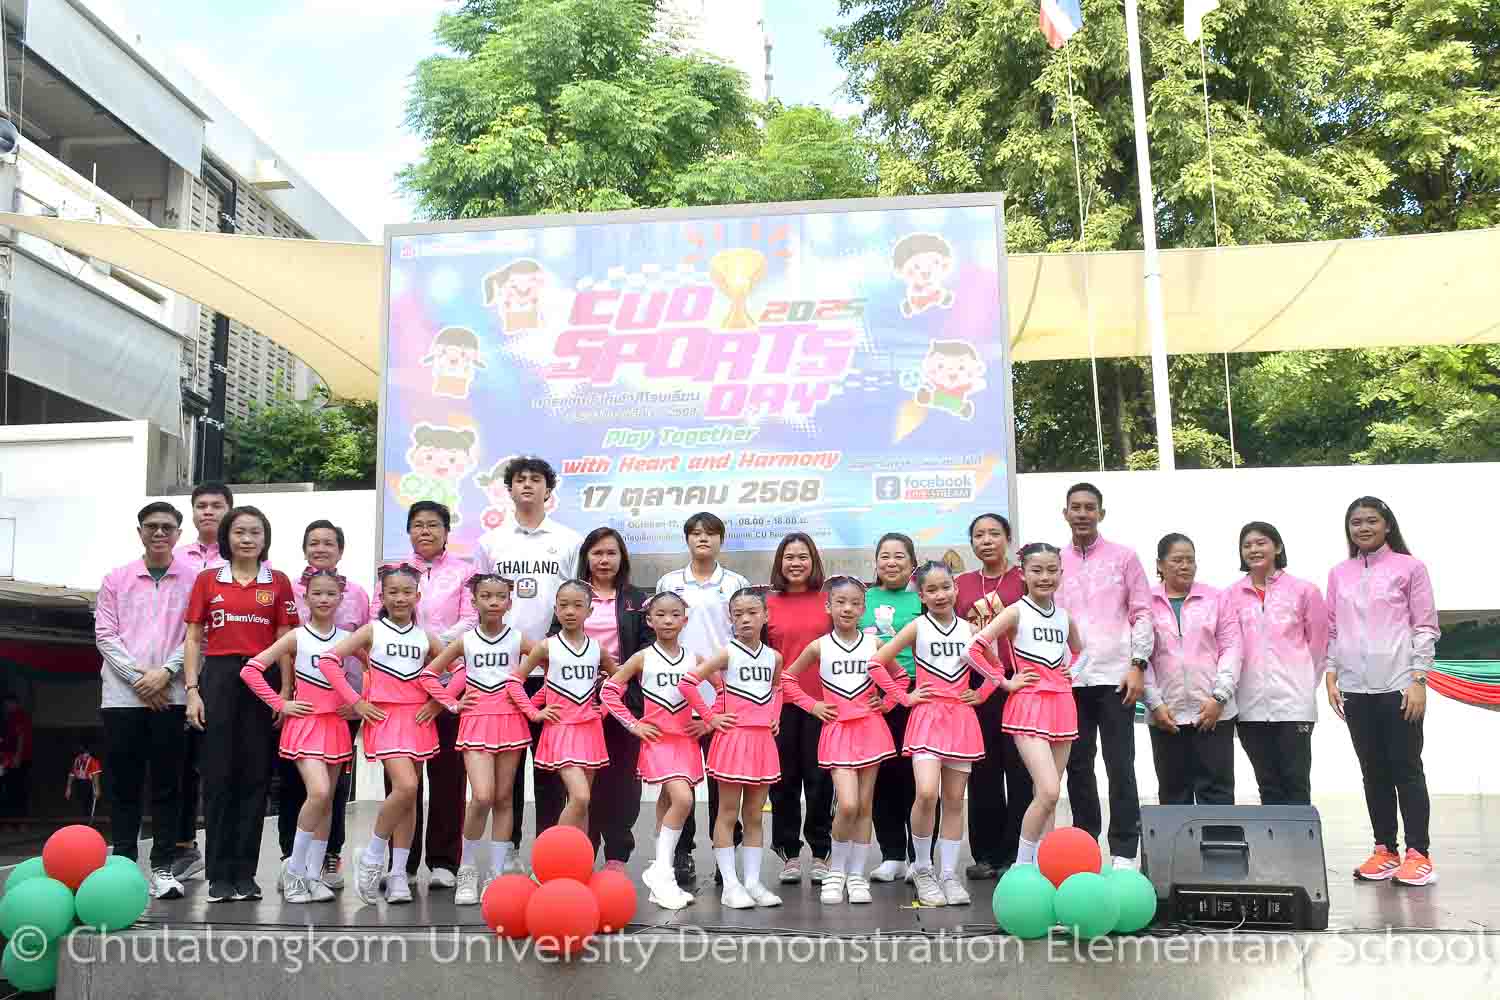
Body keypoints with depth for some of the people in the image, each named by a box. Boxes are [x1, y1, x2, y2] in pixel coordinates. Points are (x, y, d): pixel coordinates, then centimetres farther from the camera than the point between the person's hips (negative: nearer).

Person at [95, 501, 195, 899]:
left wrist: (165, 672, -12)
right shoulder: (116, 579, 8)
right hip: (122, 695, 1)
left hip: (170, 696, -1)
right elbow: (105, 635, 3)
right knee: (124, 784, 6)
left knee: (167, 784, 2)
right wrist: (138, 677, -8)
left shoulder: (193, 579, 4)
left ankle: (163, 867, 8)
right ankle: (122, 863, 16)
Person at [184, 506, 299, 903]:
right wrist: (192, 690, -1)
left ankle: (245, 873, 10)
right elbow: (193, 639, 8)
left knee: (254, 776, 2)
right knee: (218, 776, 1)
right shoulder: (207, 580, 9)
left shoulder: (278, 582, 7)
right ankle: (220, 874, 7)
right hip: (218, 679, 0)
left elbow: (285, 642, 6)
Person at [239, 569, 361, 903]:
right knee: (319, 792, -20)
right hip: (305, 723, -4)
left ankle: (313, 875, 16)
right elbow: (250, 670, -8)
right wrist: (280, 704, -10)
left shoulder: (347, 638, 5)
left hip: (336, 725, 4)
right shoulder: (297, 637, -4)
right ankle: (294, 868, -4)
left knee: (327, 801, 6)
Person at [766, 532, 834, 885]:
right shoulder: (767, 604, 3)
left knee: (819, 777, 5)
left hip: (821, 701, -1)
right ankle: (789, 854, 19)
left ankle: (821, 854, 17)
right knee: (784, 779, 8)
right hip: (780, 703, 1)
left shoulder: (829, 601, 2)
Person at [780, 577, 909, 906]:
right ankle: (835, 870, 6)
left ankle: (857, 874, 16)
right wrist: (812, 706, 2)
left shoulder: (873, 644, 2)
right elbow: (787, 678, 9)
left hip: (869, 728, 2)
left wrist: (890, 701, 2)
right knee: (847, 804, -15)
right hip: (837, 731, -2)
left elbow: (901, 677, 16)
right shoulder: (818, 647, -1)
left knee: (865, 805, 5)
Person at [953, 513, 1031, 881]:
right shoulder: (960, 584, 12)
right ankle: (987, 854, 15)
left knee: (1020, 769, -1)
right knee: (983, 770, 7)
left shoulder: (1024, 579, 3)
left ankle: (1018, 854, 7)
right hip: (975, 686, 3)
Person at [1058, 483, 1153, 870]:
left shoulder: (1124, 557, 5)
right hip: (1069, 678, 3)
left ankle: (1124, 851, 4)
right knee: (1077, 766, 7)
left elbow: (1141, 613, 2)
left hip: (1114, 676, -2)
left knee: (1120, 766, -2)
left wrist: (1137, 665, -8)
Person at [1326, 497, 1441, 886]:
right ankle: (1385, 850, 16)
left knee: (1406, 768, -1)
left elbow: (1425, 627, -3)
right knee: (1373, 771, 9)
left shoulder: (1410, 567, 0)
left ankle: (1418, 853, 6)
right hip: (1355, 689, 4)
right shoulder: (1338, 574, 10)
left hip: (1398, 685, -4)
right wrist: (1331, 678, 3)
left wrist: (1418, 681, -9)